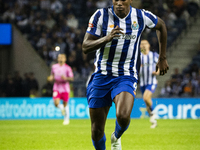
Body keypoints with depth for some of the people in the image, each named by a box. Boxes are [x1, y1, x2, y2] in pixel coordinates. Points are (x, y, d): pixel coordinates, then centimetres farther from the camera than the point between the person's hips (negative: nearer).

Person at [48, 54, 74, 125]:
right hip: (56, 88, 2)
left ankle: (67, 118, 22)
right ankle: (61, 108, 20)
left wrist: (66, 78, -22)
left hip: (65, 88, -2)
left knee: (65, 104, 4)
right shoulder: (54, 67, 7)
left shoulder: (67, 68, -3)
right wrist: (51, 78, -3)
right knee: (56, 103, -16)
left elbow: (71, 78, -3)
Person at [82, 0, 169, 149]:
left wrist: (162, 58, 21)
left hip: (126, 77, -1)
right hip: (101, 77, 1)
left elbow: (161, 25, 19)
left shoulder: (141, 16, -3)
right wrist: (107, 38, -29)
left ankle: (116, 137, 7)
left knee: (123, 116, -29)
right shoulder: (101, 15, -6)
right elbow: (85, 47, -11)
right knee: (97, 131, 1)